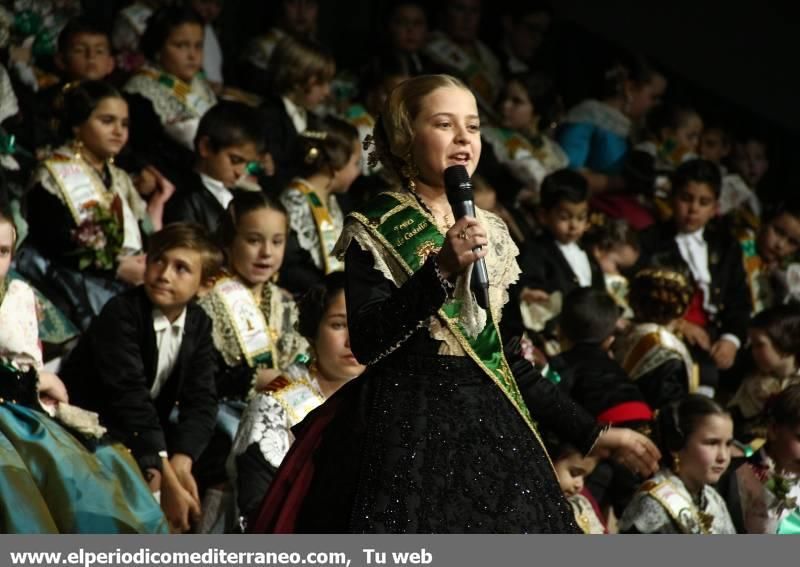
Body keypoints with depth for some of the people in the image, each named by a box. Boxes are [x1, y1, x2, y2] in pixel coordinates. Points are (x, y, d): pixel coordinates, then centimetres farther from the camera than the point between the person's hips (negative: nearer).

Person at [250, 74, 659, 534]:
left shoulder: (491, 233, 16)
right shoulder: (376, 233, 0)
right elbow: (367, 341, -15)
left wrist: (591, 434, 19)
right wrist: (441, 270, -24)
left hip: (491, 436, 6)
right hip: (407, 438, -6)